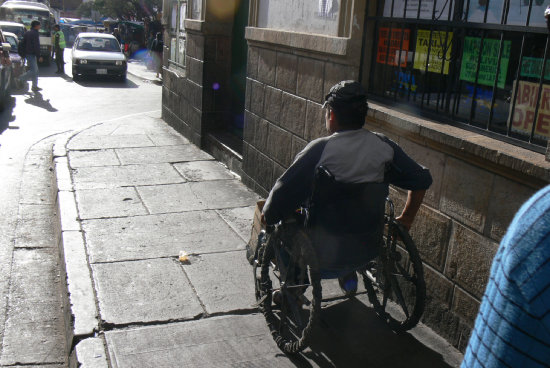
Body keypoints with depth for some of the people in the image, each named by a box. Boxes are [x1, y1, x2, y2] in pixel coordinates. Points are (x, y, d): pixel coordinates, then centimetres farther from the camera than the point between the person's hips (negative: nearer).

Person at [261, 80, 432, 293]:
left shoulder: (320, 150, -21)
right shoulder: (383, 146, -7)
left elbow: (282, 194, -21)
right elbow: (422, 179, 2)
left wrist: (267, 215, -1)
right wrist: (405, 220, 13)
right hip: (364, 246, 4)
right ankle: (348, 276, 39)